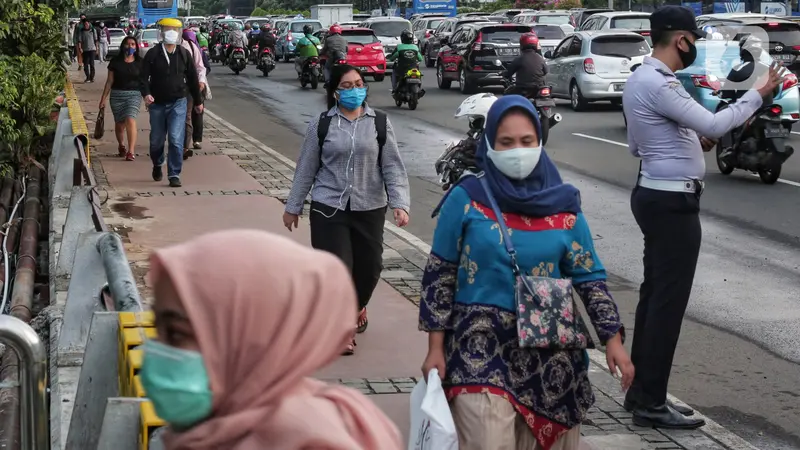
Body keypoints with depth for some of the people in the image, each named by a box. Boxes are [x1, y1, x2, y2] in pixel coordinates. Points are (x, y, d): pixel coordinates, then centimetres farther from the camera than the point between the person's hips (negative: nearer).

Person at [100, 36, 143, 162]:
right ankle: (121, 146, 36)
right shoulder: (115, 61, 4)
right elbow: (109, 81, 8)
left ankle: (131, 151, -20)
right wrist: (103, 98, 7)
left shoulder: (140, 62, 3)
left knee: (130, 119, -20)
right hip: (117, 95, 2)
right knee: (119, 123, 8)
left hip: (134, 94, -2)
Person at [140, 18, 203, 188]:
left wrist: (198, 101, 13)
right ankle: (157, 165, 40)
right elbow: (144, 76, -6)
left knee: (176, 140, -11)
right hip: (157, 104, 1)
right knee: (156, 140, 13)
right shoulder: (152, 54, -4)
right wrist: (146, 93, -25)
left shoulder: (184, 54, 1)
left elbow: (193, 78, 8)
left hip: (178, 103, 0)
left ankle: (174, 175, -5)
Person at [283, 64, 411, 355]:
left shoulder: (379, 123, 1)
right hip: (329, 209, -1)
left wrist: (400, 203, -12)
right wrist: (293, 207, 10)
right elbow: (306, 169, 6)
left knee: (369, 266, 9)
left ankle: (358, 307, 42)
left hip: (369, 209, 1)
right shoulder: (321, 125, 0)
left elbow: (393, 168, -1)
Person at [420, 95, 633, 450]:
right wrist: (436, 347, -3)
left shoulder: (563, 205, 3)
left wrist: (612, 338, -3)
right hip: (481, 344, -3)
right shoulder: (466, 200, -3)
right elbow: (439, 274, 0)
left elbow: (589, 278, 7)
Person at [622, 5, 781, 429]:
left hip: (655, 195, 11)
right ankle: (651, 404, 0)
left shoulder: (641, 78, 13)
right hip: (673, 202, -11)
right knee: (669, 301, -5)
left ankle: (642, 391, 22)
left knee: (655, 294, 15)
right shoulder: (658, 84, -20)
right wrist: (759, 94, -15)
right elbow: (713, 125, -26)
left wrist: (690, 140, 12)